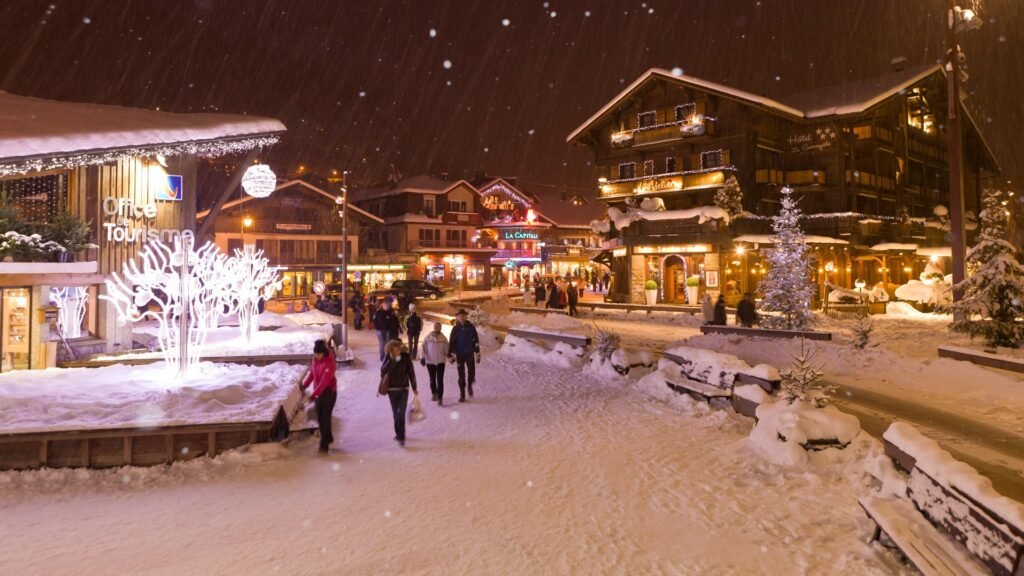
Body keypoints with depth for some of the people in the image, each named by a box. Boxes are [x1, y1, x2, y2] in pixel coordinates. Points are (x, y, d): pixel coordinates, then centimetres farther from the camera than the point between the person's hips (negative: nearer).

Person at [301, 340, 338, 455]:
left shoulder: (329, 363, -23)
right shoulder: (315, 360, 1)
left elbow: (324, 381, -29)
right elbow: (312, 373, 13)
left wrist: (313, 394, -34)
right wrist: (305, 385, 2)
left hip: (329, 393, -7)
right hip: (319, 393, 7)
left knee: (325, 418, -7)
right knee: (320, 418, 14)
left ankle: (324, 445, -3)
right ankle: (328, 438, 33)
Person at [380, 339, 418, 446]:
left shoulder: (406, 357, -9)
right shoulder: (388, 357, -6)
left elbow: (411, 373, -2)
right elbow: (383, 370, -19)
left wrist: (414, 387, 3)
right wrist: (392, 360, -30)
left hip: (403, 388, -2)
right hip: (392, 388, 2)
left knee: (401, 413, -11)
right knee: (395, 412, 14)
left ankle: (401, 437, -8)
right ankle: (399, 433, 33)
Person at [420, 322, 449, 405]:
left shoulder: (443, 338, 0)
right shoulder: (428, 337, -2)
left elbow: (447, 349, 7)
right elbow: (424, 347, 0)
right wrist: (423, 357, -4)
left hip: (440, 362, -1)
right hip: (430, 361, 1)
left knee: (440, 380, -7)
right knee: (432, 379, 15)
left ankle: (440, 398, -5)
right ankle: (434, 393, 37)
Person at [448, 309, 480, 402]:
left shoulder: (471, 327, -2)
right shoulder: (455, 329, -1)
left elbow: (476, 341, 0)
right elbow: (451, 343, 1)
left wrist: (477, 354, -3)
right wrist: (450, 355, -3)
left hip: (470, 353, 0)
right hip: (459, 355, 0)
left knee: (471, 372, -1)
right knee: (461, 375, 3)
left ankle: (470, 386, 30)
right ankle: (462, 395, 11)